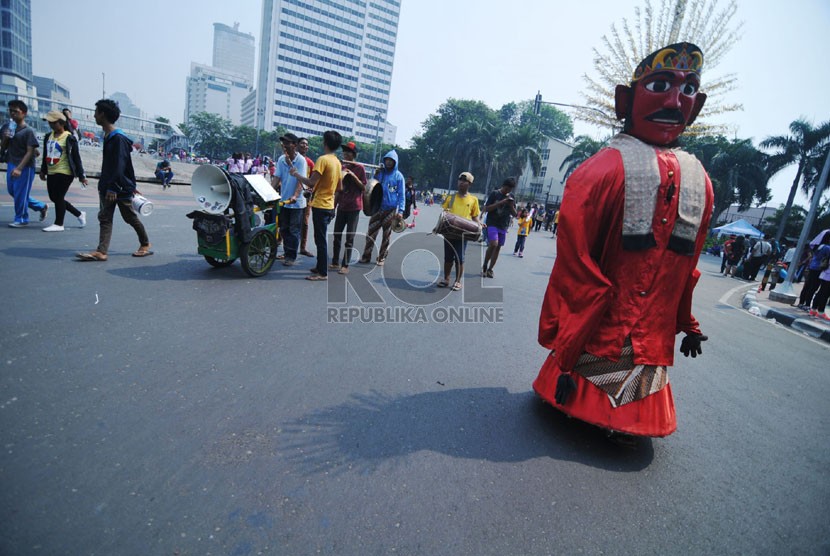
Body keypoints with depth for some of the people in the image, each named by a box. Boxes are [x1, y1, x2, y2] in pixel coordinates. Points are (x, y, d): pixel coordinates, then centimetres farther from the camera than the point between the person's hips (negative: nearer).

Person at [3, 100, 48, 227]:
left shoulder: (28, 131, -11)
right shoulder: (7, 127, 9)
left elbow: (30, 152, -15)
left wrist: (19, 168, -22)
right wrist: (5, 139, -8)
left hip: (25, 167, -8)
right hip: (11, 165, 8)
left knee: (20, 194, -2)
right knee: (12, 191, 14)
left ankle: (21, 219, 13)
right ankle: (42, 207, 26)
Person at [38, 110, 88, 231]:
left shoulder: (69, 138, -7)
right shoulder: (48, 136, 13)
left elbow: (76, 157, -8)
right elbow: (45, 155, 21)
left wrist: (81, 175, -9)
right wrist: (43, 170, 23)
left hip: (64, 173, -8)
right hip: (51, 173, 8)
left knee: (58, 197, -5)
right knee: (53, 197, 11)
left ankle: (58, 224, 5)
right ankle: (79, 214, 24)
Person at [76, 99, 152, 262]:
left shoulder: (118, 138, -15)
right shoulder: (107, 136, 14)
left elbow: (120, 166, -21)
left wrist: (113, 187, -23)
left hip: (121, 187, -8)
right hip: (107, 187, 9)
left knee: (130, 218, 5)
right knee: (104, 218, 0)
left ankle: (145, 244, 23)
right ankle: (101, 251, -4)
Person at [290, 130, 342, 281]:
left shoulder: (323, 159, -15)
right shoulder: (337, 162, 11)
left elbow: (311, 182, -21)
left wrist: (296, 174, -5)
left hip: (320, 205, -9)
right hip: (329, 205, 9)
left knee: (320, 240, -4)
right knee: (320, 239, 17)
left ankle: (323, 273, 1)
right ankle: (320, 267, 26)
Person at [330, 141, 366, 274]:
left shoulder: (360, 168, -3)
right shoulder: (342, 167, 14)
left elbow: (364, 187, -6)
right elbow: (339, 189, 18)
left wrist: (353, 176, -18)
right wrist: (334, 205, 15)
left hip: (354, 207, -6)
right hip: (342, 206, 6)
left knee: (349, 238, -4)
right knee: (337, 235, 8)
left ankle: (345, 265, 0)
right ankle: (335, 263, 17)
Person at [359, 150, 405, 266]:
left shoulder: (398, 176, -1)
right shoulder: (380, 172, 8)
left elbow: (401, 195, -3)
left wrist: (401, 210, -13)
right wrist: (376, 175, -1)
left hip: (391, 209, -3)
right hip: (377, 207, 3)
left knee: (386, 235, 6)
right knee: (371, 233, 0)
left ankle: (381, 258, 16)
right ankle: (366, 256, 9)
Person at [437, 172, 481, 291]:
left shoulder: (473, 199, 3)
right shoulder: (450, 197, 6)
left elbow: (475, 217, 8)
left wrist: (479, 225, -10)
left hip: (463, 234, -2)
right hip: (449, 232, 2)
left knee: (459, 258, 2)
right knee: (448, 257, 10)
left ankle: (458, 281, 14)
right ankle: (446, 279, 22)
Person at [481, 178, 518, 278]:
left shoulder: (511, 196, 11)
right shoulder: (495, 194, -2)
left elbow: (514, 214, 13)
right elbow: (486, 209, -8)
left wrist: (511, 205, -8)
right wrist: (501, 202, -16)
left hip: (504, 226, 5)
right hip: (492, 224, -5)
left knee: (498, 247, 4)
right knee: (493, 244, -21)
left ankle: (490, 269, 14)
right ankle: (484, 266, -2)